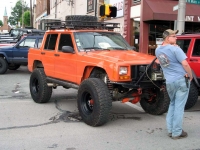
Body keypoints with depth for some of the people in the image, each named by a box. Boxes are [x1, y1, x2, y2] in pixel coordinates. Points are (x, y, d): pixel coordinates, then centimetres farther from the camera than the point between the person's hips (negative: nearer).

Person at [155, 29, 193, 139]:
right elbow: (185, 64, -16)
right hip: (181, 80, -6)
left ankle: (170, 130, 21)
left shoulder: (158, 50, 7)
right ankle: (177, 133, 6)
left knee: (172, 104, 21)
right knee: (179, 106, 0)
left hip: (169, 82, 6)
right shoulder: (175, 48, -14)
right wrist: (190, 76, -2)